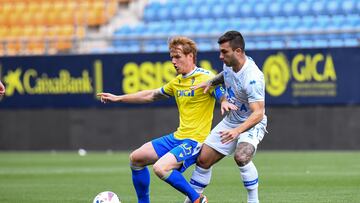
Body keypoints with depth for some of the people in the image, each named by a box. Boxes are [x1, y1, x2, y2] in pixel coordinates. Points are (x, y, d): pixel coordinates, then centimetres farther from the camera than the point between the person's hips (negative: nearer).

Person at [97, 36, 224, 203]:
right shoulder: (177, 82, 14)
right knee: (135, 158, 12)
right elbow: (151, 95, 27)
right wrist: (118, 98, 29)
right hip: (177, 137, 9)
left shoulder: (206, 78, -12)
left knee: (160, 168, -29)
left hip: (195, 140, -9)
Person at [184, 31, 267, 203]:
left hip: (252, 124, -8)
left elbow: (258, 113, -36)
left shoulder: (252, 78, -31)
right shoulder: (229, 64, -7)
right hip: (230, 122, 8)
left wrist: (237, 131, -49)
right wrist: (211, 82, 2)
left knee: (241, 157, -35)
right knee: (203, 160, 5)